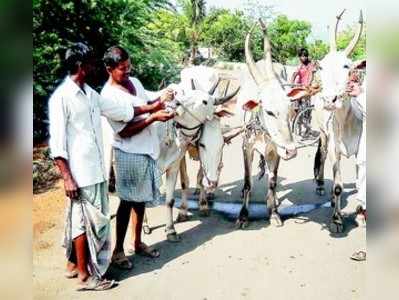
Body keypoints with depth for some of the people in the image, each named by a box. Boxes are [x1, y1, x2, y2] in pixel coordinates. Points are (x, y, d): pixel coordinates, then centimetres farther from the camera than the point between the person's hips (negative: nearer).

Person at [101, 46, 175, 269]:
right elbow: (124, 131, -21)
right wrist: (154, 117, -26)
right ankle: (118, 250, 18)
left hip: (147, 150, 7)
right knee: (128, 201, 2)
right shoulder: (109, 96, -18)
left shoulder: (135, 81, 6)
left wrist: (159, 101, -1)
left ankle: (138, 243, 32)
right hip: (129, 154, -7)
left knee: (141, 199, 17)